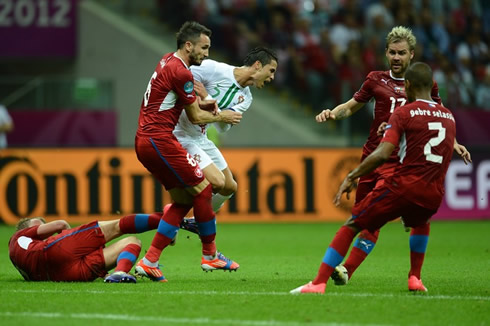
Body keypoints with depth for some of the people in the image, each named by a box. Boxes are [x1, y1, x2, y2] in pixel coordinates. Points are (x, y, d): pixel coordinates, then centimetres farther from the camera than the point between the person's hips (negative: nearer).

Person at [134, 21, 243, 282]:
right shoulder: (181, 72, -15)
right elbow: (195, 117, -7)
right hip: (160, 140, -10)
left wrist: (200, 103, 12)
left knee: (183, 200, 10)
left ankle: (149, 261, 5)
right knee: (202, 190, -1)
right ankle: (210, 255, 10)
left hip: (143, 141, 10)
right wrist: (221, 117, 10)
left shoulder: (167, 61, 15)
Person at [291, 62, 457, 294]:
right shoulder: (449, 117, 15)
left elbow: (382, 154, -14)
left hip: (403, 185, -5)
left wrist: (351, 177, -7)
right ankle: (415, 279, 29)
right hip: (433, 194, 5)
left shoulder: (404, 113, -2)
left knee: (352, 226, 4)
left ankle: (319, 283, -5)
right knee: (420, 223, 40)